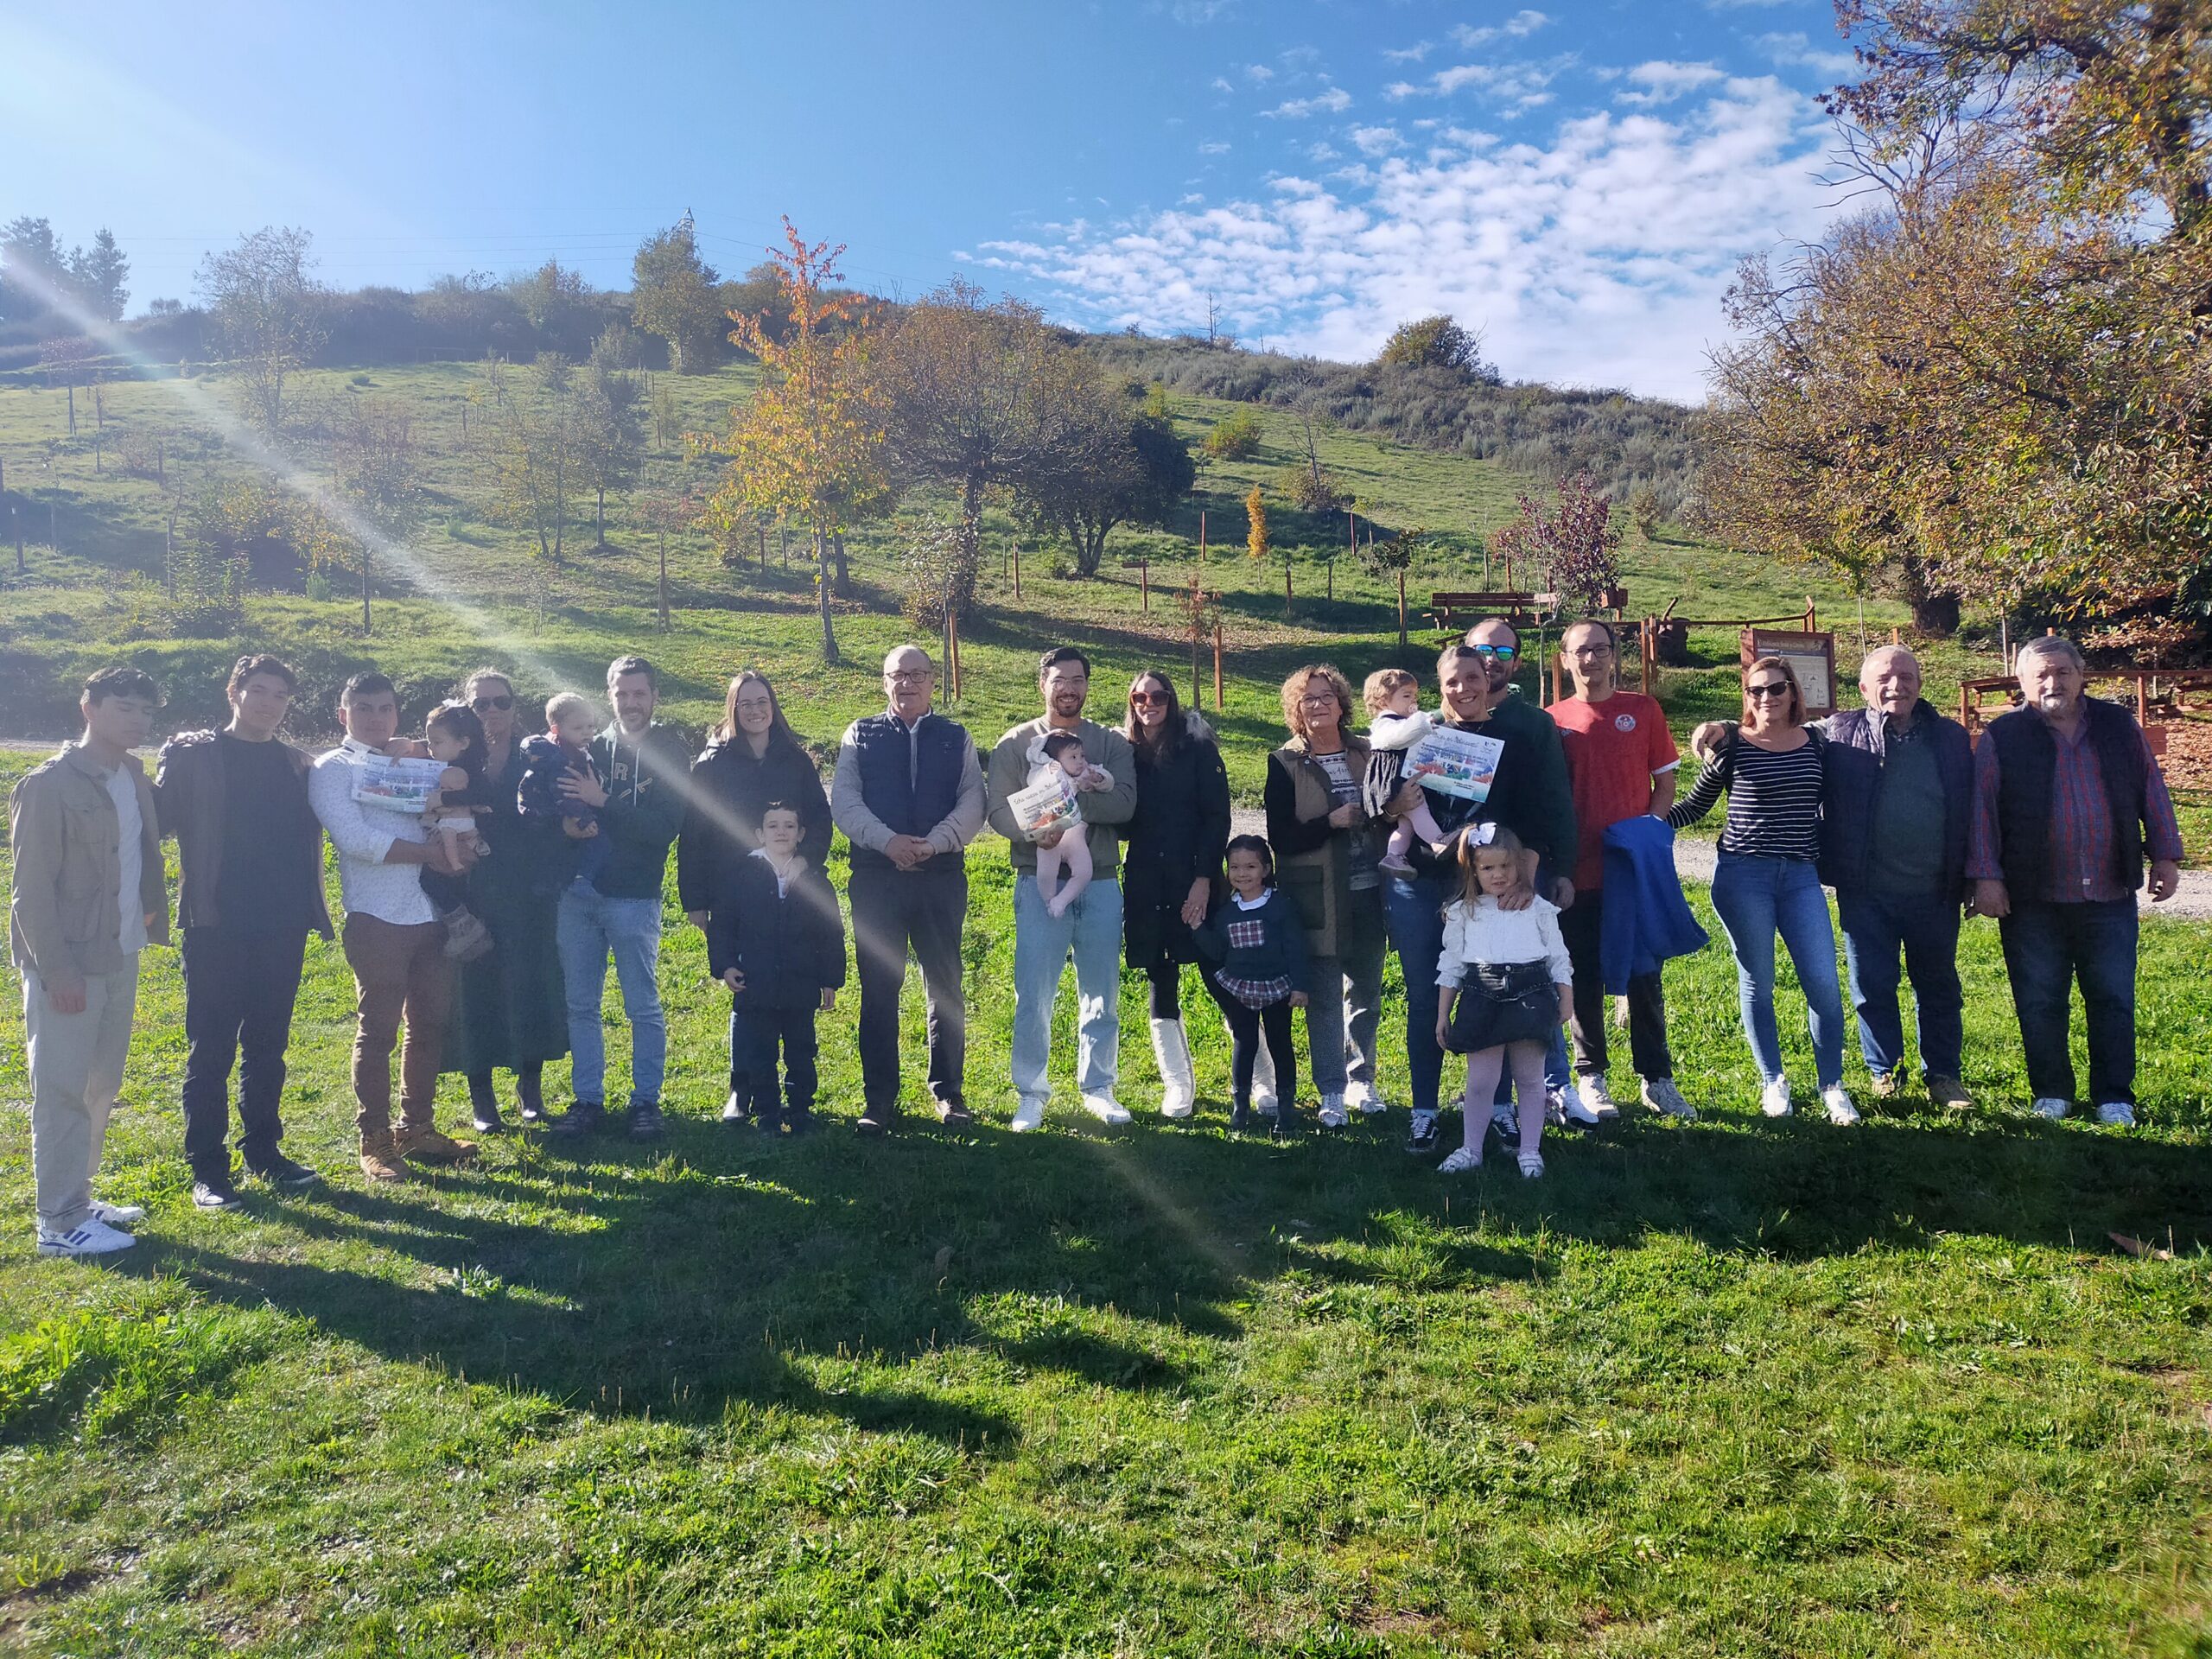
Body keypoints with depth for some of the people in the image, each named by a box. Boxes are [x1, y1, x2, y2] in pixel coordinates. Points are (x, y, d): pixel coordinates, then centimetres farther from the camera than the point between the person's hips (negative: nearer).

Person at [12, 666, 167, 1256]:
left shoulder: (134, 776, 8)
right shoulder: (48, 786, -14)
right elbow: (32, 889, -15)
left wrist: (147, 913, 3)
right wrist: (57, 970, -17)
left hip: (120, 956, 8)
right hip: (66, 964, -7)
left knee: (101, 1086, 16)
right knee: (63, 1091, 0)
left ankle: (79, 1197, 29)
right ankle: (60, 1223, 9)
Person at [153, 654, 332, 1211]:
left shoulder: (298, 765, 11)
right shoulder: (192, 756, 0)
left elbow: (310, 834, 14)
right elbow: (159, 821, -8)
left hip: (283, 929, 4)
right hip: (217, 928, -4)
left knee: (267, 1048, 13)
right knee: (210, 1051, 2)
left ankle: (263, 1151, 24)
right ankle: (207, 1169, 11)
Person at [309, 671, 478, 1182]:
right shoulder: (332, 768, 2)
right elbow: (356, 839, -12)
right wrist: (433, 851, -9)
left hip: (430, 914, 5)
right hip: (376, 919, -5)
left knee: (429, 1025, 9)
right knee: (377, 1030, 1)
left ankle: (418, 1128, 21)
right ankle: (375, 1141, 10)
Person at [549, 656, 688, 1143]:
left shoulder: (669, 752, 0)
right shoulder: (592, 748, 10)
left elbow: (666, 826, -11)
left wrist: (603, 802, -16)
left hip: (634, 897, -4)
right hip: (578, 893, 4)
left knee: (643, 1007, 2)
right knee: (580, 1005, 9)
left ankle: (646, 1101, 14)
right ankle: (588, 1099, 20)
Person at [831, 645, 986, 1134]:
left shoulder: (956, 739, 11)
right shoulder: (860, 736, 11)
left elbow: (973, 803, 2)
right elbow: (843, 801, 1)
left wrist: (933, 842, -14)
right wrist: (887, 841, -14)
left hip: (941, 875, 1)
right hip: (875, 876, 0)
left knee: (946, 986, 5)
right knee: (878, 989, 2)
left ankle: (947, 1090, 17)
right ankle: (879, 1098, 11)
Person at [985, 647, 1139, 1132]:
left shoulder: (1111, 744, 8)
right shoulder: (1017, 743, 4)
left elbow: (1124, 805, -8)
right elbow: (999, 810, -6)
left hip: (1101, 884, 2)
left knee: (1102, 995, 9)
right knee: (1033, 997, -1)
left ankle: (1098, 1088, 22)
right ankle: (1030, 1093, 12)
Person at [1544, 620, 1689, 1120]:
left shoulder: (1643, 710, 5)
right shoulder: (1553, 720, 4)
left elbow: (1665, 782, 7)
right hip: (1578, 871, 0)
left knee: (1644, 974, 6)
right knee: (1584, 977, 7)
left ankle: (1657, 1078, 17)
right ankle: (1591, 1076, 19)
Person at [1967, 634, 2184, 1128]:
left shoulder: (2119, 726, 8)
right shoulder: (2002, 737, -1)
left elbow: (2152, 792, 13)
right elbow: (1981, 808, -2)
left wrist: (2165, 856, 8)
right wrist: (1985, 877, -8)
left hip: (2110, 896, 2)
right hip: (2033, 901, -2)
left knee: (2113, 1000, 7)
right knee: (2040, 1004, 6)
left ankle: (2114, 1096, 19)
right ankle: (2052, 1092, 20)